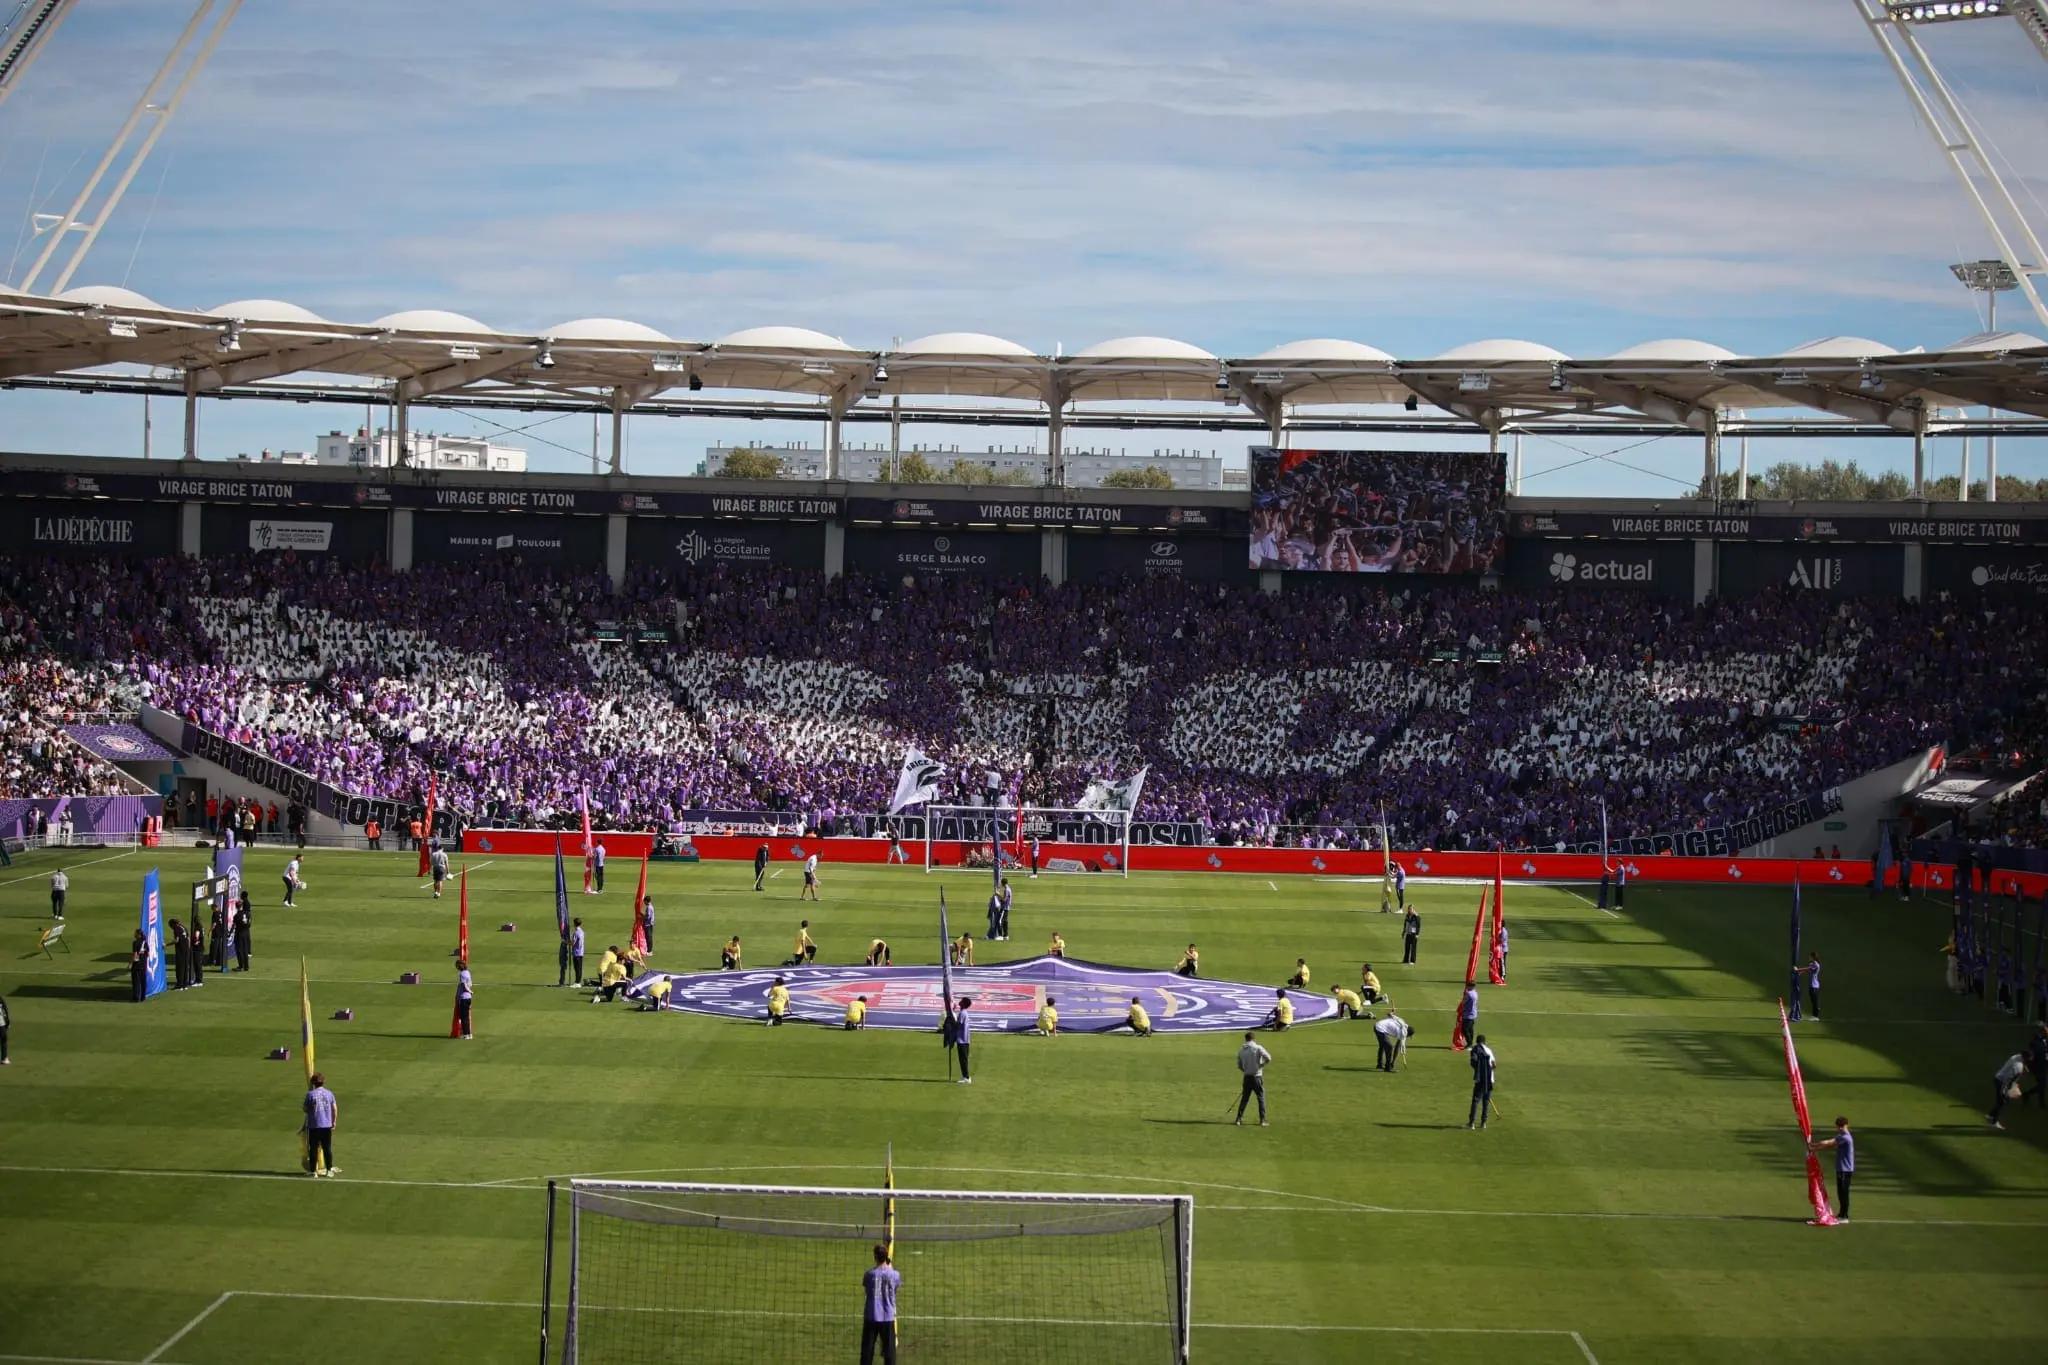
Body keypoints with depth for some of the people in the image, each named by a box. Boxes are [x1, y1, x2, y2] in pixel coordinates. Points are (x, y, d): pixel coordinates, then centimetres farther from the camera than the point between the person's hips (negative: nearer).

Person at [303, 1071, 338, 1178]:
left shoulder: (310, 1094, -8)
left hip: (314, 1125, -3)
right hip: (327, 1125, 3)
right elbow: (335, 1109, 4)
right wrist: (334, 1122, 14)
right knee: (327, 1148, 10)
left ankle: (313, 1171, 6)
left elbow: (305, 1109, -1)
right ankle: (329, 1170, 11)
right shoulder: (329, 1093, 2)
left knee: (313, 1148, 5)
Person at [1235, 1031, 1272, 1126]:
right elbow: (1268, 1058, -17)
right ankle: (1262, 1120, 3)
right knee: (1261, 1098, 5)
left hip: (1247, 1077, 4)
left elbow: (1239, 1066, 11)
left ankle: (1239, 1118, 10)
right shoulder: (1258, 1048, -8)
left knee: (1244, 1098, 12)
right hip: (1257, 1076, -4)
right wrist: (1262, 1064, 1)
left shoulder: (1241, 1050, 5)